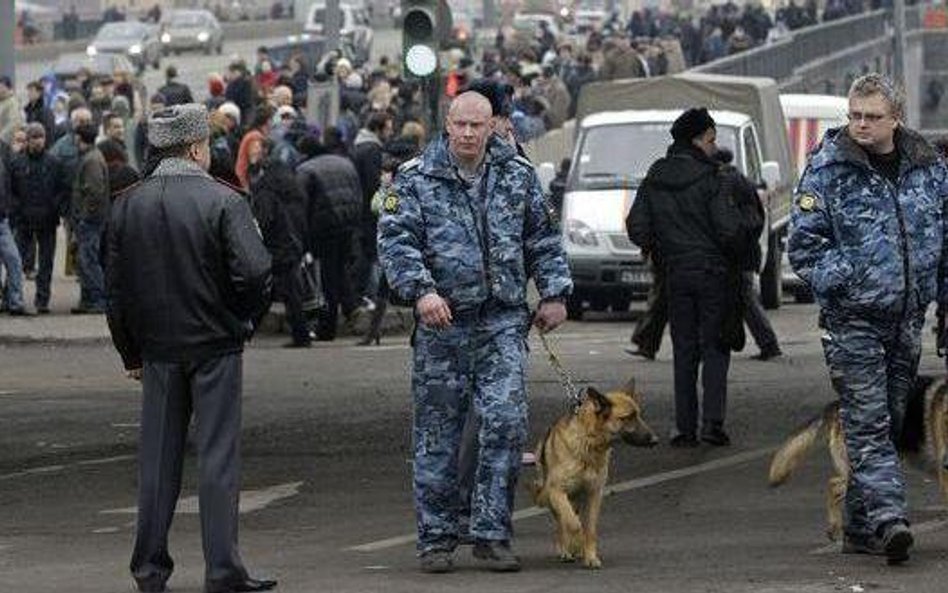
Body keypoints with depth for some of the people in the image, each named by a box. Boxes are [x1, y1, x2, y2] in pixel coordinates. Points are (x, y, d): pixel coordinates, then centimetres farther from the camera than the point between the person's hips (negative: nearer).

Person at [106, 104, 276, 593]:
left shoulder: (128, 205, 3)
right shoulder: (223, 202, -11)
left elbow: (116, 287, 6)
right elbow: (254, 272, -20)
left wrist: (131, 352, 13)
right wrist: (245, 321, -2)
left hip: (157, 349, 4)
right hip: (215, 345, -4)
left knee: (157, 458, 10)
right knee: (218, 456, 0)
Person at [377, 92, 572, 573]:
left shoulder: (518, 176, 8)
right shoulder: (416, 179, -1)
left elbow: (543, 239, 16)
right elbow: (395, 240, -10)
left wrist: (554, 294, 8)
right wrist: (421, 290, -24)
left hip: (503, 321, 1)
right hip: (442, 322, -1)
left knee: (505, 421, -9)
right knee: (438, 433, 3)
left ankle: (492, 533, -1)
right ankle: (436, 537, 13)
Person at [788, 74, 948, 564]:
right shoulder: (827, 169, -7)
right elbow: (803, 244, -5)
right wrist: (842, 284, -16)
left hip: (907, 320, 5)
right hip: (853, 319, -5)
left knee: (887, 421, 10)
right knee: (868, 424, -12)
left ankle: (859, 527, 19)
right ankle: (887, 518, -22)